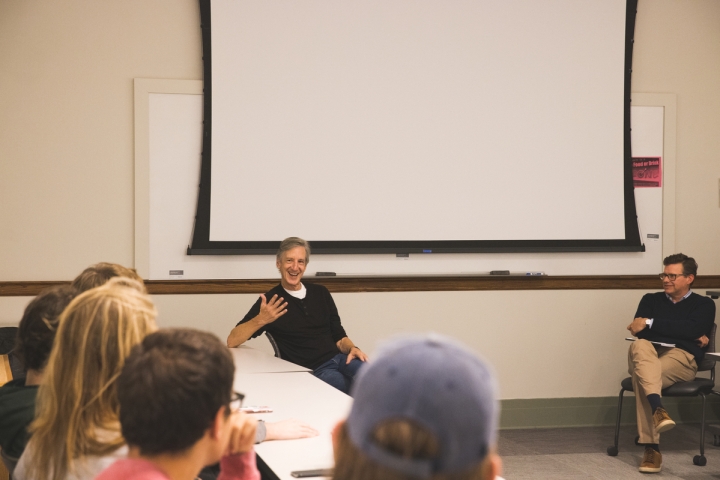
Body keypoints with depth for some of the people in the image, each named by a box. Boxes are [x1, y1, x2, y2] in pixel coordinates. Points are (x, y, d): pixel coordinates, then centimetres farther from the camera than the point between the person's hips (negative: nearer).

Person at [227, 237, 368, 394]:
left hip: (339, 359, 4)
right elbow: (232, 341, -1)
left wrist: (352, 348, -3)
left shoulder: (321, 293, 17)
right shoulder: (270, 301, 4)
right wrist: (260, 320, -18)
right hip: (313, 371, -4)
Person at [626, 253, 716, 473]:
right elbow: (638, 330, 5)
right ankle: (658, 410, -55)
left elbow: (691, 328, -5)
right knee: (640, 346, -37)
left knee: (643, 375, -35)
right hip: (648, 355, 2)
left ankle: (651, 448, -41)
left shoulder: (704, 304, 17)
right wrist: (689, 335, -2)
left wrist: (651, 324, -7)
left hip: (681, 357, -2)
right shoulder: (651, 300, 25)